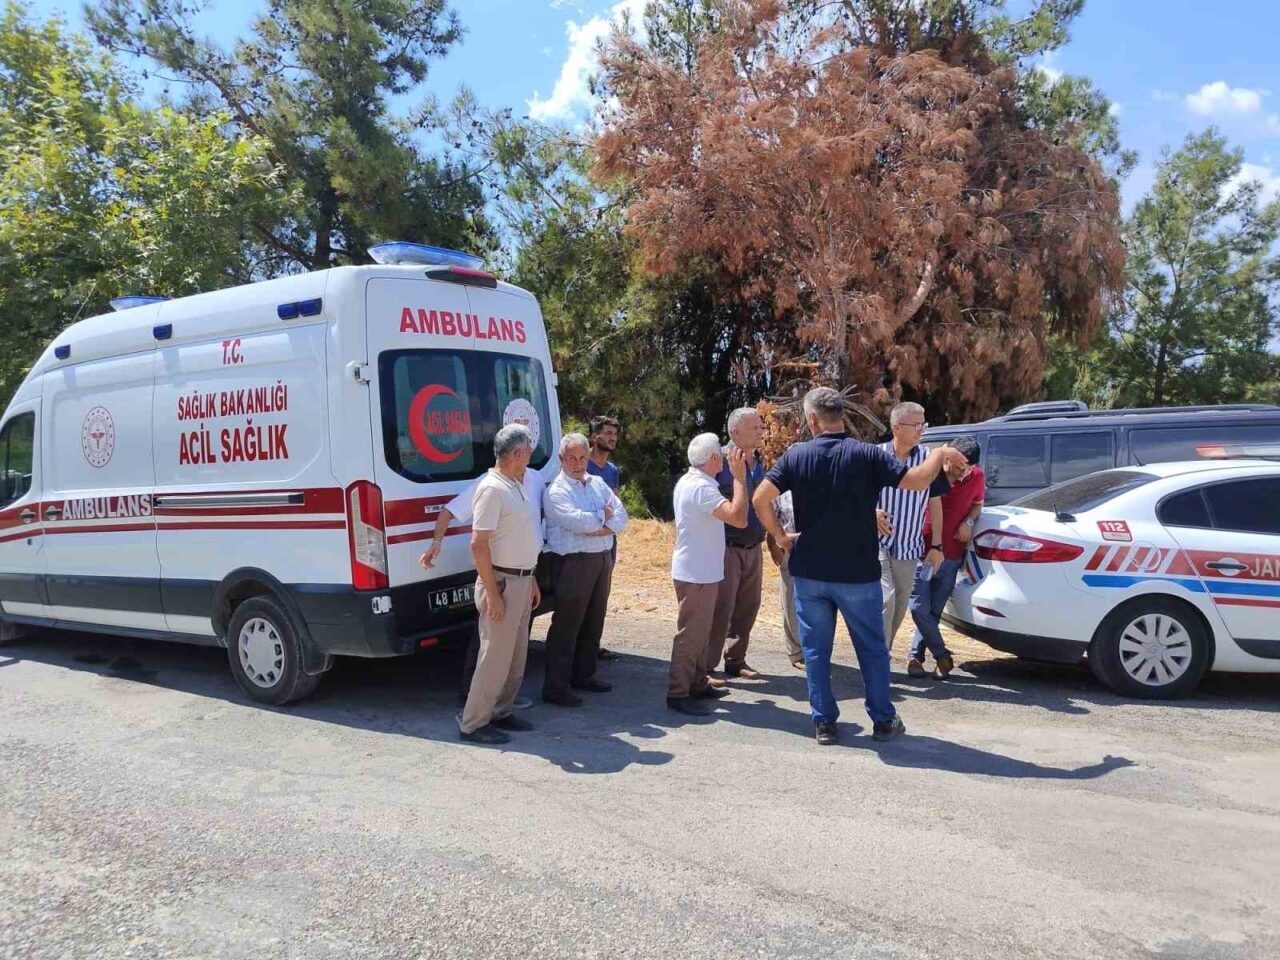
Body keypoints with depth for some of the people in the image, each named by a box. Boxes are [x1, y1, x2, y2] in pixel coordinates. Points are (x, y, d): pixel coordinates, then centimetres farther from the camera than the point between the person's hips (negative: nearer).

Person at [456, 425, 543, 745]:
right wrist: (492, 593, -22)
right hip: (502, 583, -9)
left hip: (522, 582, 9)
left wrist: (532, 582, 18)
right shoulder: (492, 488, -17)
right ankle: (473, 723, 9)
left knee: (516, 655, 16)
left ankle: (500, 712, 28)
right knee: (496, 655, -2)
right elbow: (478, 544, -21)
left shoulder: (518, 485, 12)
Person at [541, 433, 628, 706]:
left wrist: (603, 527, -13)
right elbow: (578, 521, -20)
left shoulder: (598, 484, 14)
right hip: (573, 563, -7)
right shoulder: (556, 490, -8)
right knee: (565, 626, -4)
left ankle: (584, 674, 29)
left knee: (593, 622, 15)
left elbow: (621, 516, 6)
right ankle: (556, 688, 2)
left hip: (603, 559, 7)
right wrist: (604, 515, -4)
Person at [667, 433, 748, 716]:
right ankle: (678, 693, 4)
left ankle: (697, 684, 29)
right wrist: (739, 477, -24)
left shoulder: (688, 481, 11)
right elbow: (739, 517, -31)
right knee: (691, 632, -3)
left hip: (699, 570, 11)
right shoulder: (701, 488, -23)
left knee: (700, 630, 18)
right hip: (697, 573, -11)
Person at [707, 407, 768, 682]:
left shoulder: (759, 463, 11)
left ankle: (736, 660, 26)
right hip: (727, 548, -7)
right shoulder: (720, 460, -12)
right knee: (720, 609, -3)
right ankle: (706, 667, 6)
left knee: (747, 608, 13)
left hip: (753, 548, 7)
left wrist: (770, 537, 18)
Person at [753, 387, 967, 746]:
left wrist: (780, 535, 4)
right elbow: (918, 480, -14)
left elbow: (761, 499, -11)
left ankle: (823, 722, 16)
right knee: (872, 648, 14)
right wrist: (939, 454, 6)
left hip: (809, 572, 1)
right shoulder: (866, 454, -9)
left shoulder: (796, 456, -4)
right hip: (857, 573, -1)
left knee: (815, 649, 12)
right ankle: (883, 720, 23)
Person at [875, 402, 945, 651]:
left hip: (909, 547, 3)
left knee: (900, 608, 11)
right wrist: (871, 511, -17)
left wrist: (936, 546, 5)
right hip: (877, 542, -3)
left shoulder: (928, 458, -3)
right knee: (886, 599, -17)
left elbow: (935, 504, 5)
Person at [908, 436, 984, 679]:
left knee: (934, 612, 6)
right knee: (919, 608, -8)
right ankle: (942, 656, 7)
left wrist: (968, 522, -4)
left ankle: (916, 657, 18)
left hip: (951, 556, 3)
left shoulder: (976, 477, -1)